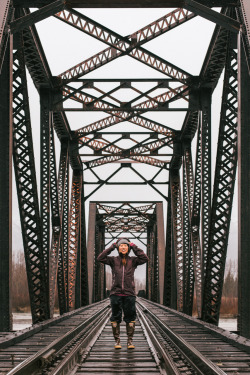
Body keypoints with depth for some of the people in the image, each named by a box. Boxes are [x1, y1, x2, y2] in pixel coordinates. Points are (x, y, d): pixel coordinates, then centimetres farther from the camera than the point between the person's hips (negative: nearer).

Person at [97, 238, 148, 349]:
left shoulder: (133, 261, 7)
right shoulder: (113, 260, 7)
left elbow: (144, 258, -6)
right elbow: (100, 258, -5)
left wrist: (134, 247, -2)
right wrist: (112, 247, -4)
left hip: (129, 294, 0)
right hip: (116, 294, 0)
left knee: (130, 317, 0)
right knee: (116, 317, 2)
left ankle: (130, 340, 8)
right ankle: (117, 340, 9)